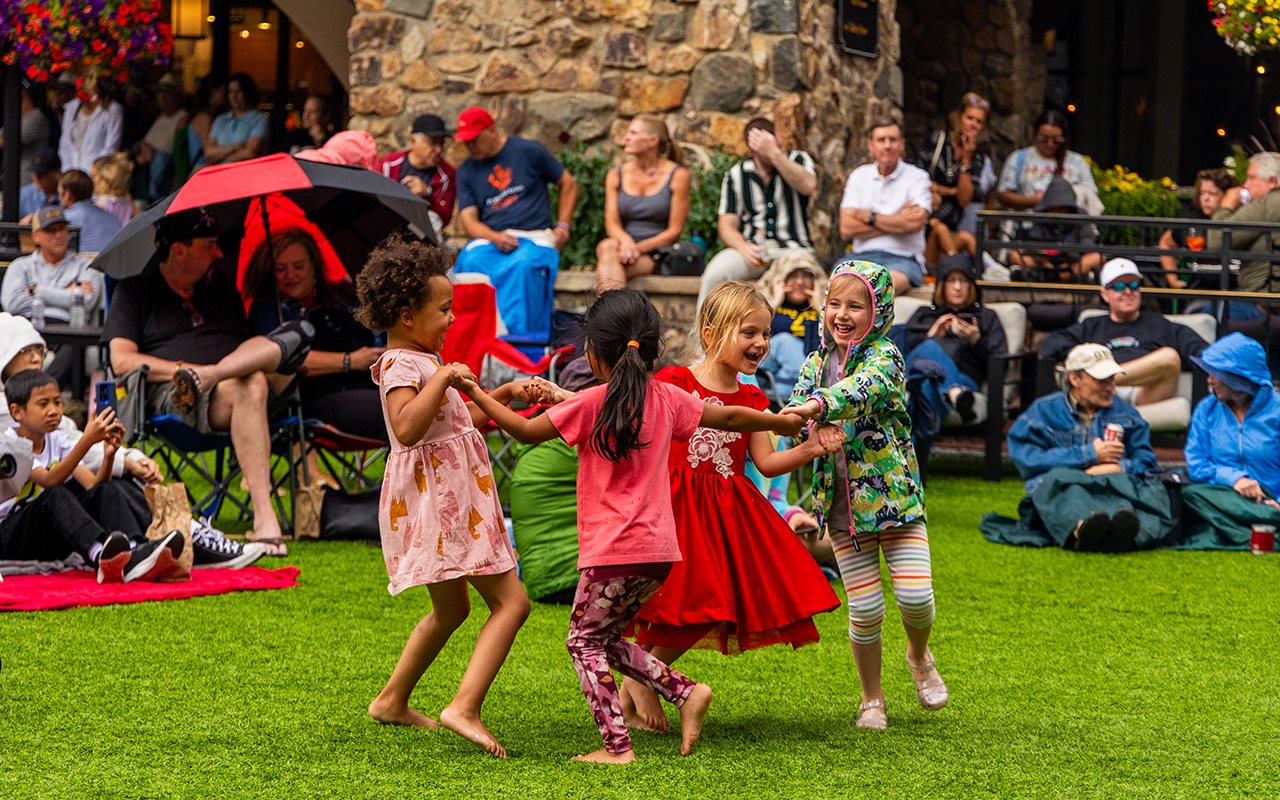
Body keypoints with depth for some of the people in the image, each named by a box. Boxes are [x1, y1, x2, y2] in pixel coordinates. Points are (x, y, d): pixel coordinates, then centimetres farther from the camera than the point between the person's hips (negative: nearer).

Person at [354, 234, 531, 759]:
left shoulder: (424, 362, 16)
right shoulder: (401, 367, -17)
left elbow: (454, 418, 31)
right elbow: (406, 427, -35)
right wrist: (441, 378, -31)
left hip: (451, 498, 11)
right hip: (436, 499, -11)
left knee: (451, 609, 25)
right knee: (511, 601, -15)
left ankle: (392, 701, 35)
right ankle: (464, 708, -25)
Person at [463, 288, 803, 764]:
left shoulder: (590, 404, -9)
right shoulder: (666, 398, 8)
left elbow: (525, 431, -6)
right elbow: (728, 418, 19)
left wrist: (475, 393, 6)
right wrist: (782, 422, 35)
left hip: (614, 551, -7)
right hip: (660, 549, 7)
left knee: (585, 640, 4)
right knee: (606, 639, 20)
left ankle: (617, 746, -5)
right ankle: (685, 692, 8)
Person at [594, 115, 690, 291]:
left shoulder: (677, 175, 2)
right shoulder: (616, 175, 13)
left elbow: (674, 230, -1)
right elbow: (612, 223, 4)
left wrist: (639, 247, -16)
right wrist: (626, 241, -20)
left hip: (658, 254, -3)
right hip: (624, 247, 3)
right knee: (607, 247, -36)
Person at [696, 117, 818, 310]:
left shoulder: (798, 160, 5)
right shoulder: (736, 175, 9)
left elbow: (808, 186, -18)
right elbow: (727, 224, 5)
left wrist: (775, 153, -23)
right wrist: (744, 248, -16)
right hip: (750, 248, 2)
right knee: (714, 273, -29)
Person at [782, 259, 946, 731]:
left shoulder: (884, 356, -9)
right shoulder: (817, 363, 7)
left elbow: (863, 387, -30)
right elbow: (796, 405, -1)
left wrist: (819, 404, -49)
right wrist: (799, 417, -26)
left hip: (895, 496, -3)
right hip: (843, 507, 3)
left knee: (916, 597, -9)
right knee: (865, 609, 0)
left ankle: (919, 656, 25)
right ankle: (871, 699, 20)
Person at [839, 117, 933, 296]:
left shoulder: (917, 177, 5)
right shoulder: (858, 176, 15)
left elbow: (915, 223, -13)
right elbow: (846, 229, 2)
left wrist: (869, 217, -2)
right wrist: (896, 222, -5)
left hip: (903, 258, -3)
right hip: (862, 256, 3)